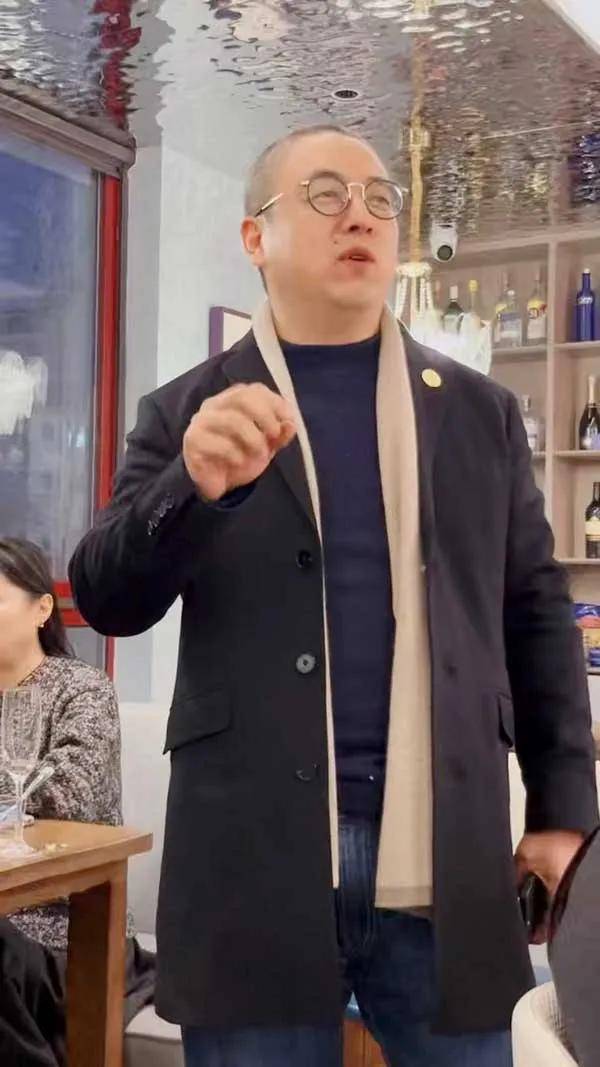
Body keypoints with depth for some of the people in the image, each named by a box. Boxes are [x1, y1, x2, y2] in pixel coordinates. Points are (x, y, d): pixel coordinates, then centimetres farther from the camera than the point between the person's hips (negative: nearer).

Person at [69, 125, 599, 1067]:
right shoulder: (187, 412, 5)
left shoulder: (479, 411, 10)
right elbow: (107, 599, -3)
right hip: (255, 862, -1)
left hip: (447, 861, 2)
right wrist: (196, 486, -22)